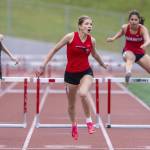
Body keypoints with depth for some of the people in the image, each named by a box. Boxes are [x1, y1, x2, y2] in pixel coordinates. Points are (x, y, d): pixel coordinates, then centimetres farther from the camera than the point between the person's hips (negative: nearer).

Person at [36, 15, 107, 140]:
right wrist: (43, 66, -7)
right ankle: (74, 124, 44)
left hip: (86, 72, 0)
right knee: (71, 104, 14)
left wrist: (103, 65, 33)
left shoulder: (92, 40, -4)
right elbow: (54, 50, -5)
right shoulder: (70, 37, -13)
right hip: (71, 73, 0)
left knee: (83, 93, -33)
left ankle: (89, 120, -12)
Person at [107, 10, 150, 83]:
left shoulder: (143, 29, -21)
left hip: (140, 53, 2)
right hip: (128, 51, -2)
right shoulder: (125, 27, -13)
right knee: (130, 58, -40)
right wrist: (113, 38, -2)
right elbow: (120, 33, 14)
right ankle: (128, 72, -73)